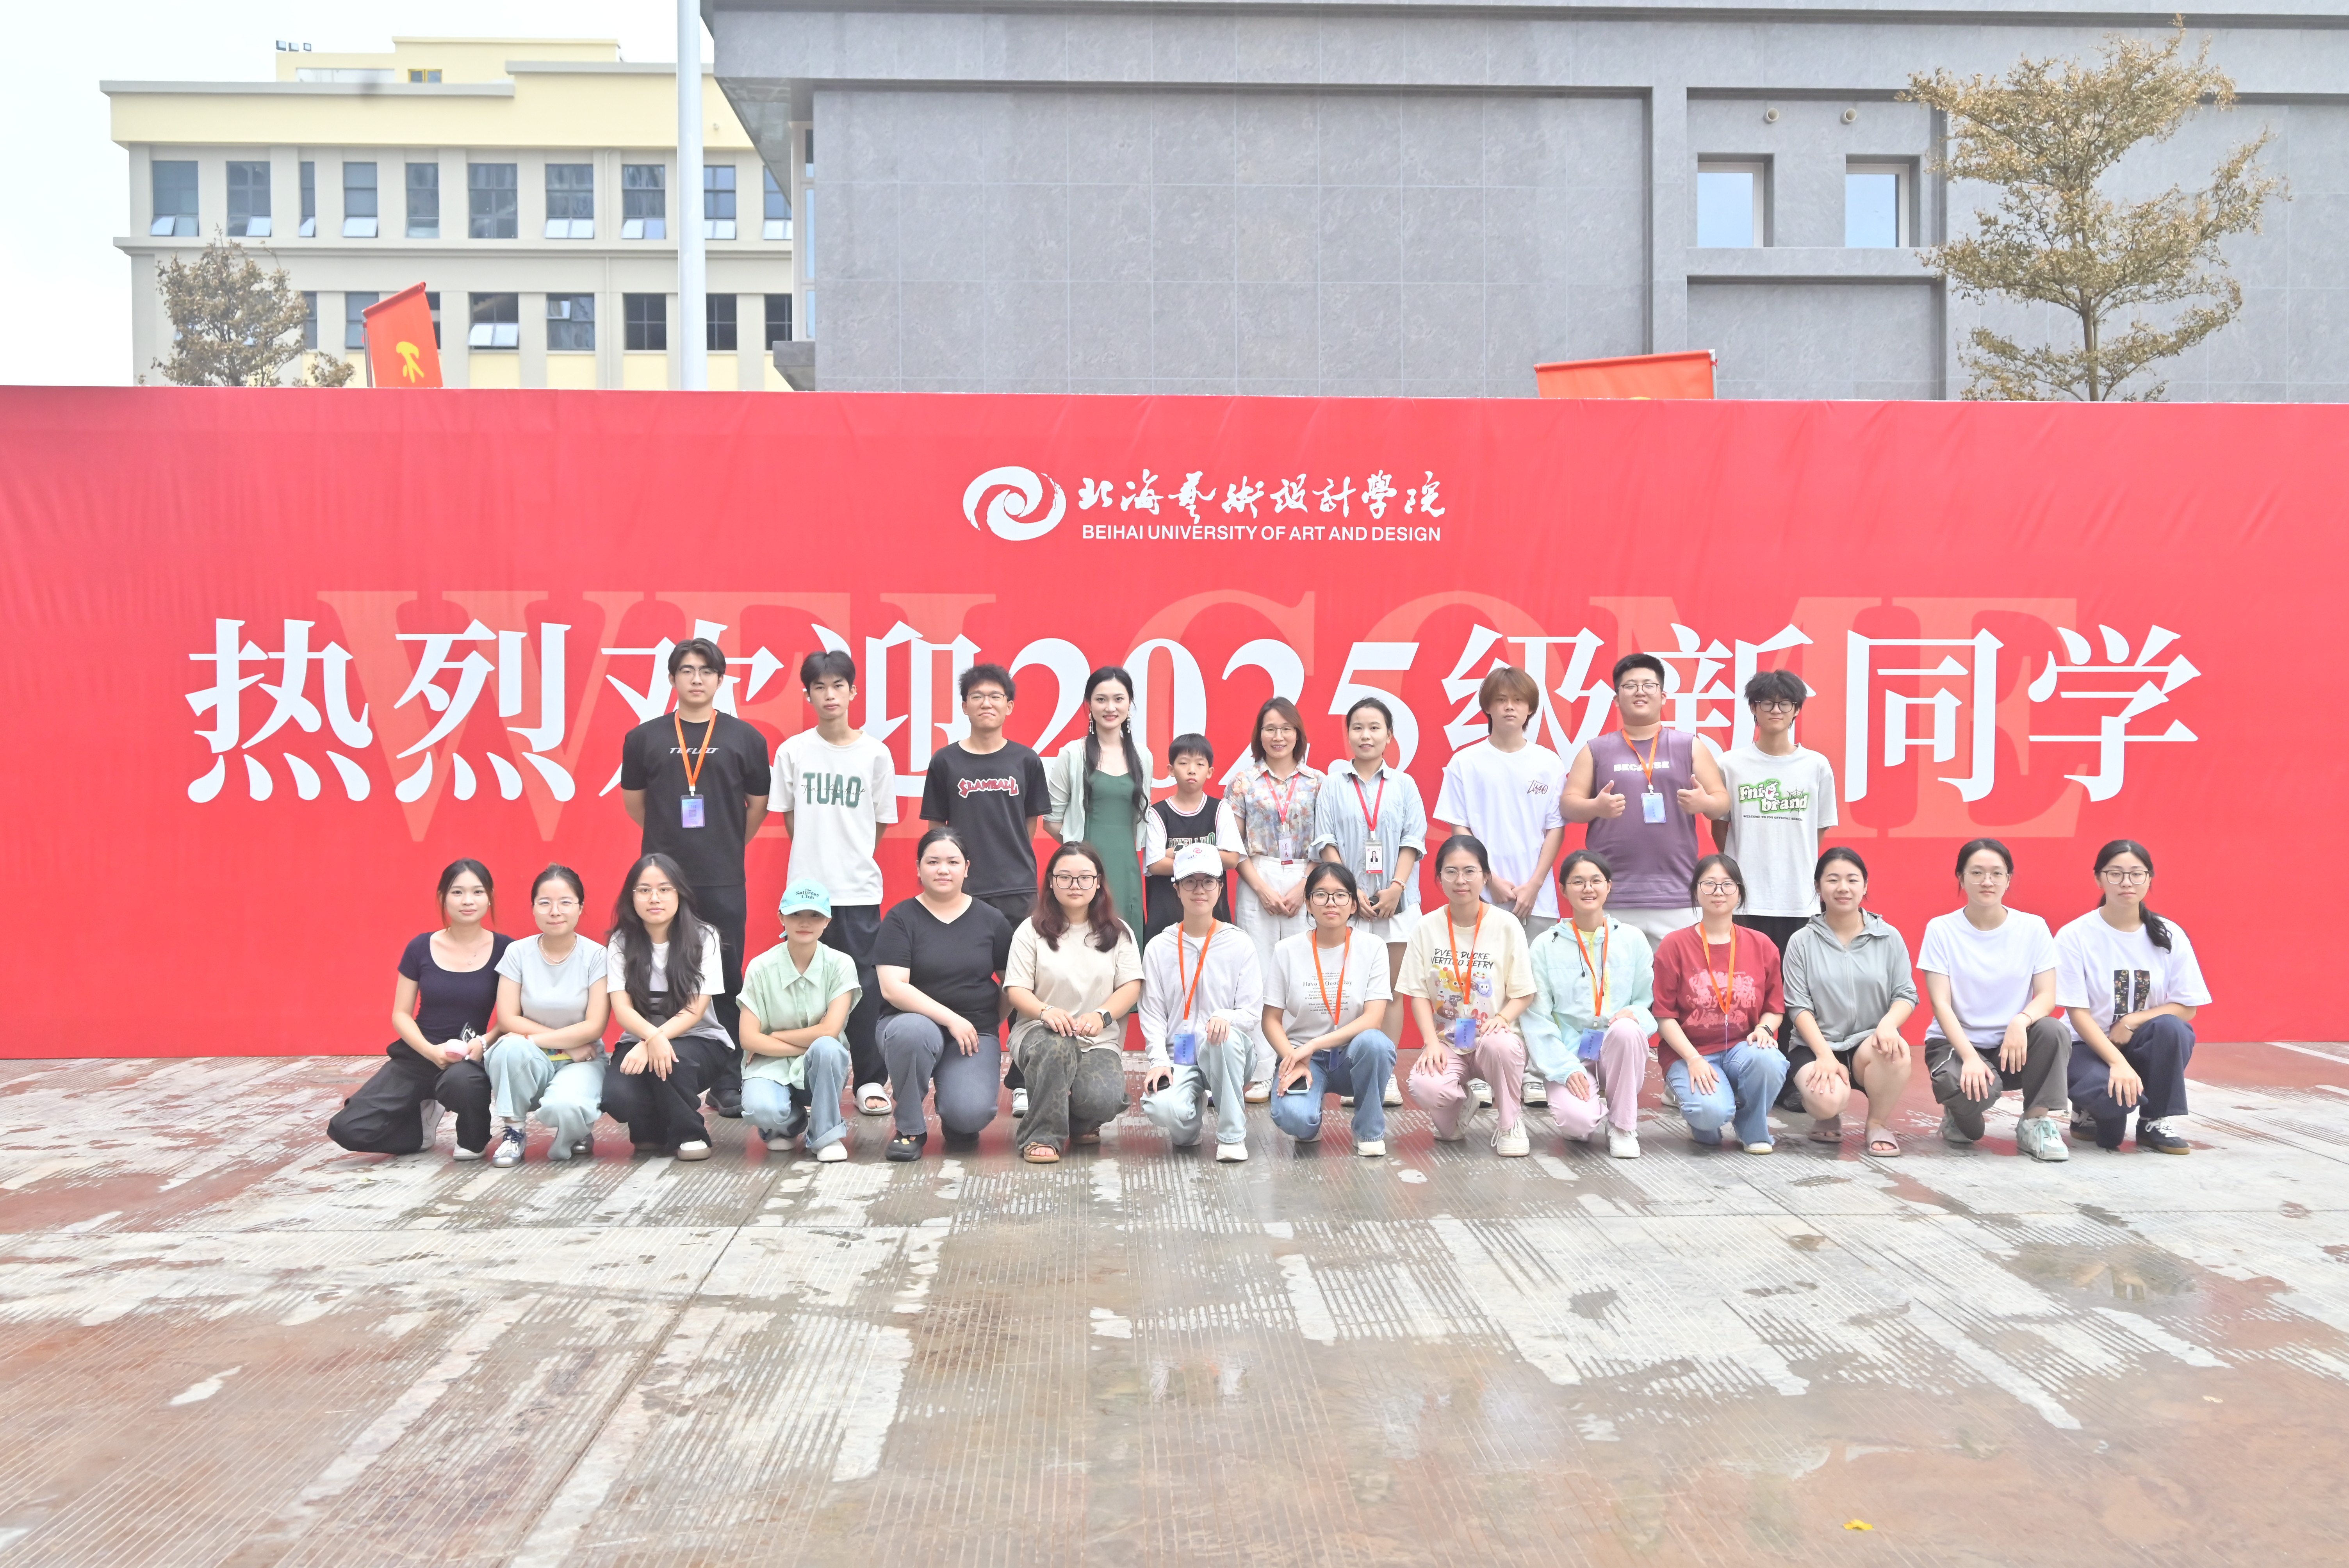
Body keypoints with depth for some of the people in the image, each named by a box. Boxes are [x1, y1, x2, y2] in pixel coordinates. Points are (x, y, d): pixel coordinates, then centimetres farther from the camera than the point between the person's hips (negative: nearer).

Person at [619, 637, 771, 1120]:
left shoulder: (745, 739, 4)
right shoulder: (644, 738, 5)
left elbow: (758, 806, 11)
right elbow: (634, 804, 13)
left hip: (724, 882, 0)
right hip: (663, 878, 1)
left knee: (726, 981, 4)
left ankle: (727, 1083, 12)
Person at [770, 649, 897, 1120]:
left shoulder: (875, 754, 0)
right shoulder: (793, 751, 2)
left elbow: (881, 821, 8)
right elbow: (787, 816, 10)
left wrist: (852, 858, 8)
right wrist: (815, 856, 9)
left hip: (859, 888, -1)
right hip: (807, 886, 1)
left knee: (865, 983, 0)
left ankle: (870, 1081, 9)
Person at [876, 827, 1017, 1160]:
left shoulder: (991, 919, 6)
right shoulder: (901, 918, -1)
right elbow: (893, 988, -12)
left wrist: (993, 1022, -1)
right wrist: (951, 1019, -17)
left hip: (975, 1032, 1)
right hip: (915, 1021, -1)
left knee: (971, 1114, -25)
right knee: (912, 1031, -39)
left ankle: (955, 1120, 17)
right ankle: (910, 1130, -13)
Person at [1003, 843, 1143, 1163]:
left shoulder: (1118, 932, 9)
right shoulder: (1032, 930, 4)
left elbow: (1131, 986, 1)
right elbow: (1015, 990, -2)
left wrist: (1101, 1016, -18)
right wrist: (1046, 1012, -24)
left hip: (1099, 1041, 2)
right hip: (1040, 1032, -1)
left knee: (1102, 1100, -29)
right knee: (1055, 1045, -39)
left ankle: (1080, 1123, 13)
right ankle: (1042, 1136, -17)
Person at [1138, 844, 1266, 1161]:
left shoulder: (1239, 944, 2)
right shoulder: (1159, 948, 6)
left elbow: (1253, 1012, -3)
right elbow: (1152, 1013, 3)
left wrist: (1226, 1017, -25)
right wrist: (1159, 1060, -13)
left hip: (1227, 1052, -1)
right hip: (1178, 1055, 1)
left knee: (1224, 1037, -38)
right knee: (1163, 1108, -32)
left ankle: (1232, 1134, -18)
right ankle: (1190, 1126, 10)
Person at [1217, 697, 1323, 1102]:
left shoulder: (1317, 783, 7)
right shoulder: (1244, 782, 7)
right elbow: (1234, 846, 2)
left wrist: (1302, 888, -8)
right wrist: (1263, 889, -7)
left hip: (1306, 888, 1)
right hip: (1256, 887, 0)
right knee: (1258, 975, -2)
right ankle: (1261, 1073, 2)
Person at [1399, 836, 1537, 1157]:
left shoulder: (1506, 925, -3)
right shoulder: (1428, 928, 0)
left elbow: (1524, 994, -1)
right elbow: (1419, 994, 1)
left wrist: (1502, 1018, -21)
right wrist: (1432, 1041, -13)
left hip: (1492, 1037, -1)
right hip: (1446, 1042, 1)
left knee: (1500, 1044, -38)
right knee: (1425, 1086, -31)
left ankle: (1509, 1122, -7)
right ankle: (1460, 1105, 9)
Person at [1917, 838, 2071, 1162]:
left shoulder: (2033, 928, 1)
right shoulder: (1941, 929, -4)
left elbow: (2047, 995, -6)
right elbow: (1941, 1003, -10)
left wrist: (2021, 1022, -30)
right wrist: (1970, 1056, -24)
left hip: (2013, 1043, 2)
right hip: (1956, 1042, -2)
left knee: (2053, 1030, -30)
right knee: (1970, 1087, -35)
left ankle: (2036, 1122, -11)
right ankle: (1961, 1116, 4)